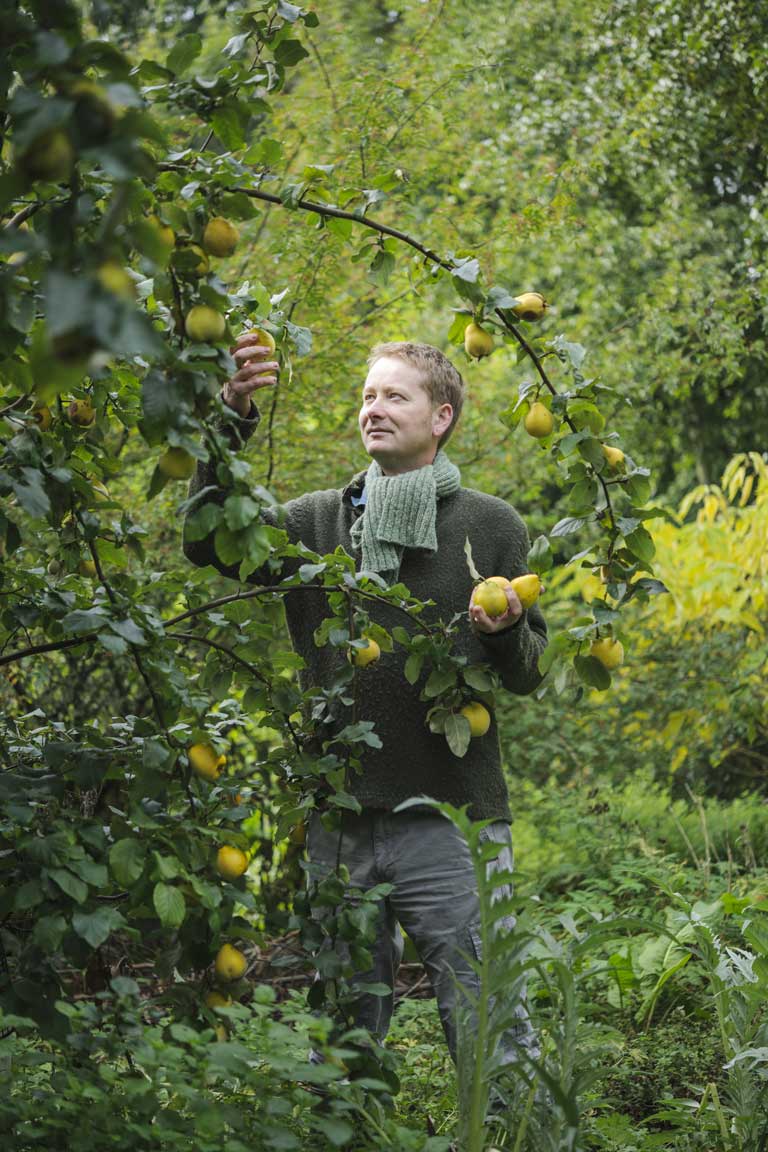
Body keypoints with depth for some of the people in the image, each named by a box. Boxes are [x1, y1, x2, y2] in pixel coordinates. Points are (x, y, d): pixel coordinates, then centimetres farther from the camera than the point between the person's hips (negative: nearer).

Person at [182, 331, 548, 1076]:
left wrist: (504, 632, -16)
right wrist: (230, 423, -16)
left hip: (450, 819, -3)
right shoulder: (321, 521, 10)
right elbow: (211, 544, -6)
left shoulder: (490, 526, 5)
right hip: (340, 825, 3)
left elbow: (527, 674, 7)